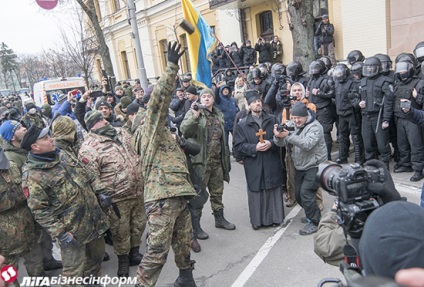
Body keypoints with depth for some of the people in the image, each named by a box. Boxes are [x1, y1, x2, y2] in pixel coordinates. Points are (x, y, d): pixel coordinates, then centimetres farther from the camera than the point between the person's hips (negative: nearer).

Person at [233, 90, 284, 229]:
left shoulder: (272, 119, 8)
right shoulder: (242, 124, 0)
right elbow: (238, 145, -4)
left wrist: (271, 143, -12)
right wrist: (255, 147, -17)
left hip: (272, 163, 2)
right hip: (253, 165, -2)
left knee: (273, 190, 9)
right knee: (256, 192, 5)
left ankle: (275, 217, 25)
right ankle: (257, 220, 19)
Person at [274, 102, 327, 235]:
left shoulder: (315, 126, -14)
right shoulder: (293, 126, 6)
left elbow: (307, 144, -30)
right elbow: (281, 144, 0)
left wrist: (288, 135, -38)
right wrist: (278, 136, -24)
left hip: (314, 166, -7)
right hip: (300, 167, 7)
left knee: (306, 192, -16)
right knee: (298, 194, 12)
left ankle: (314, 222, 2)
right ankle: (312, 215, 35)